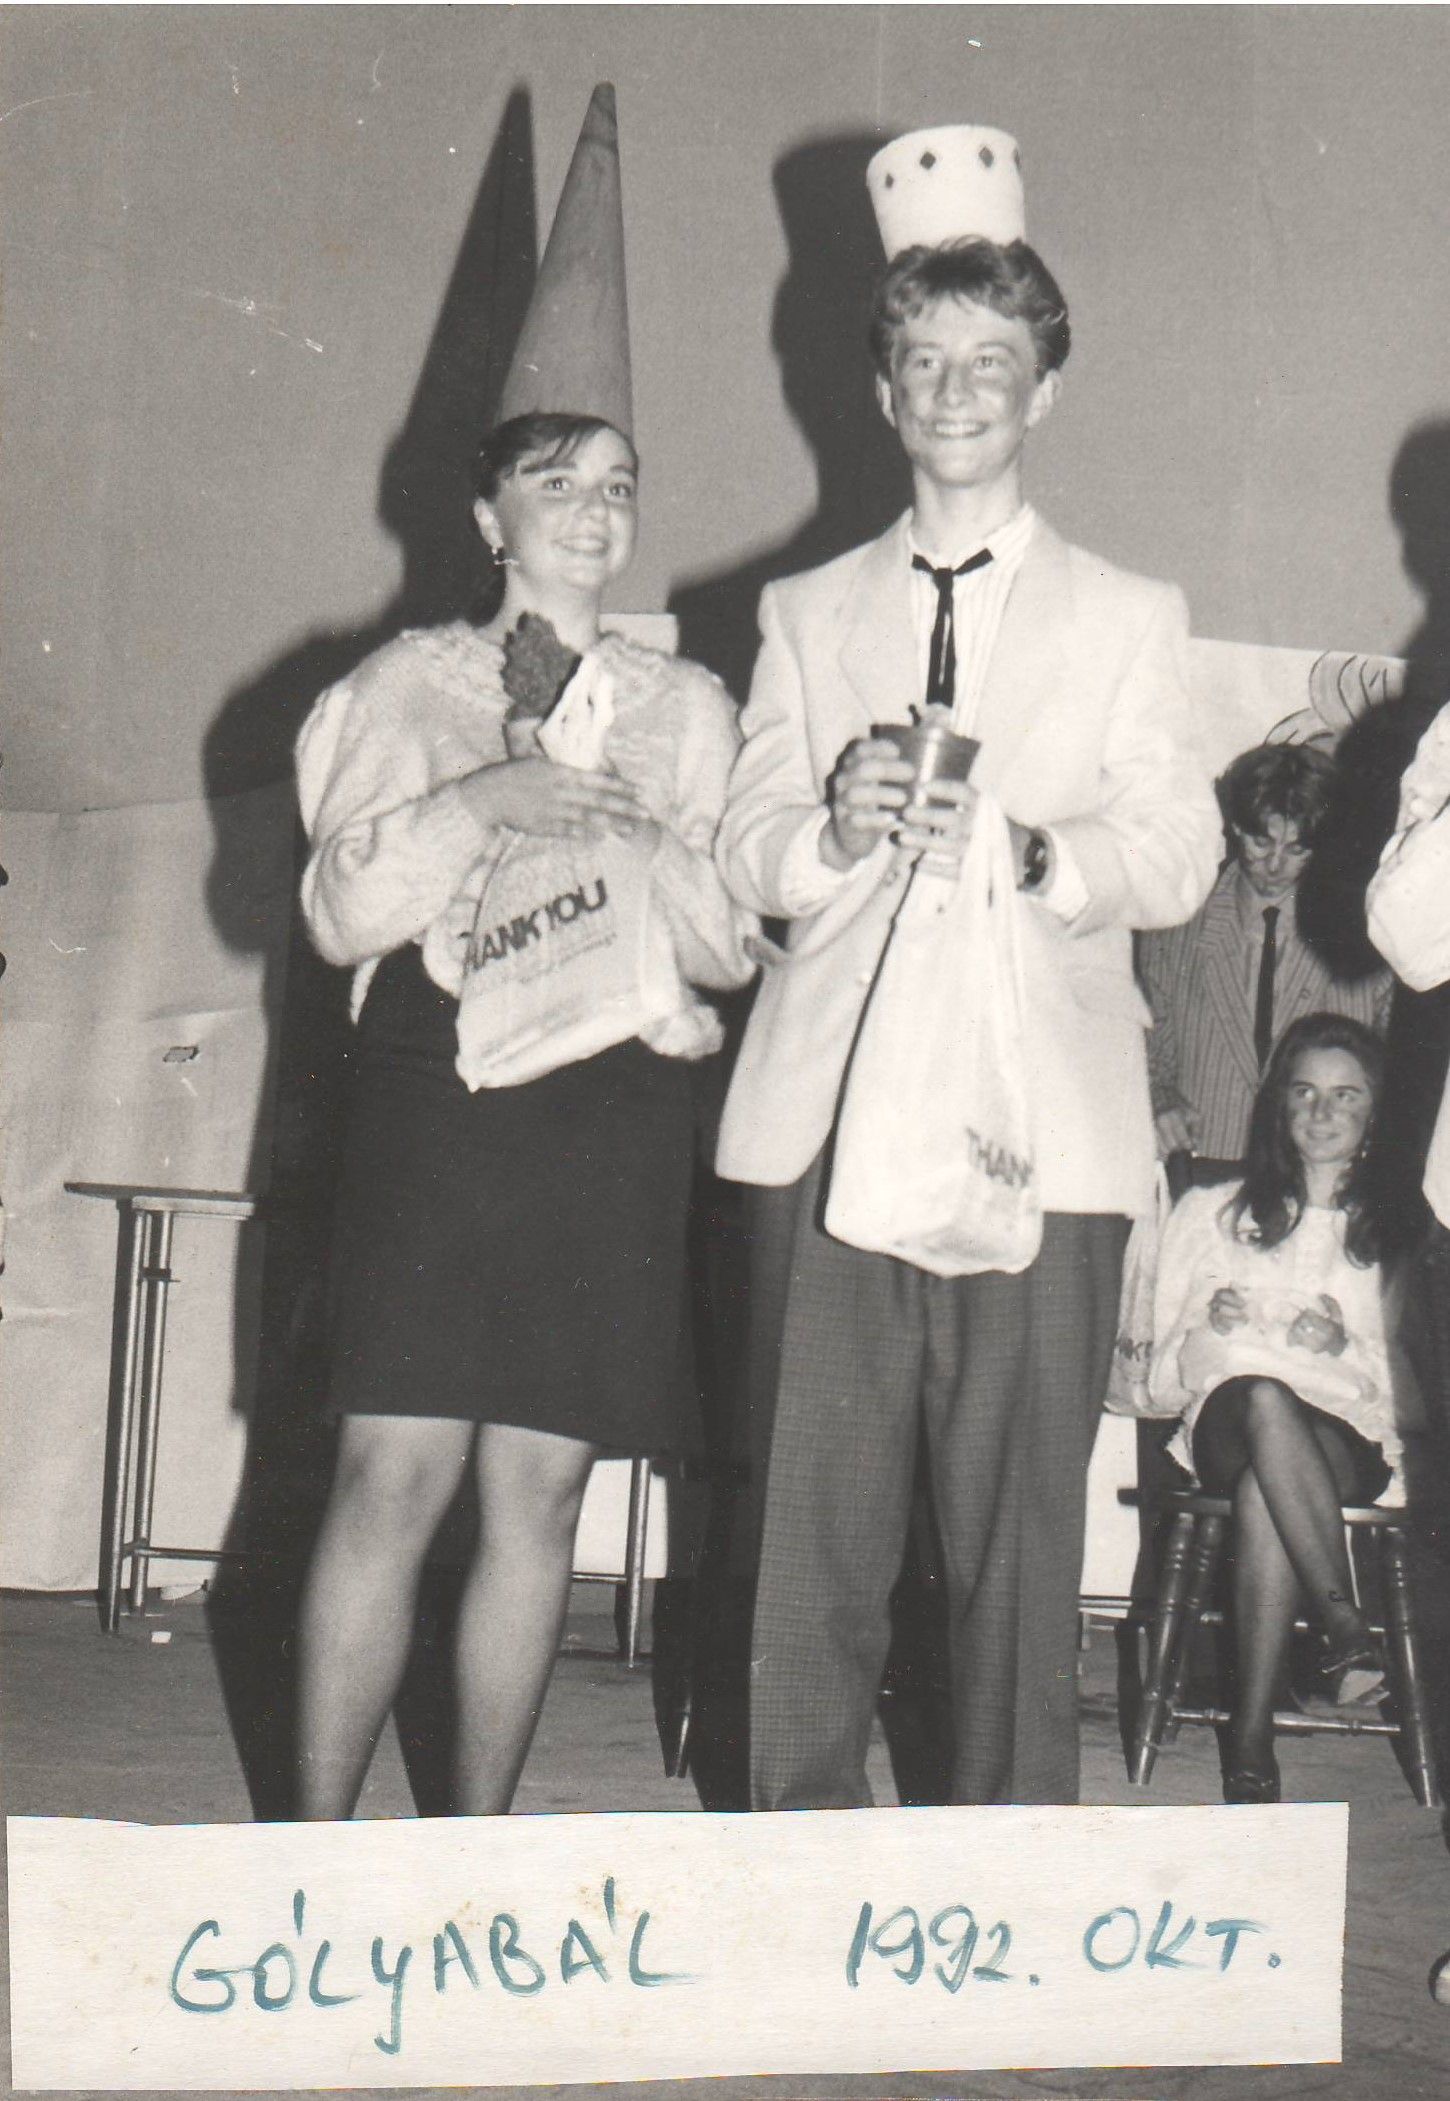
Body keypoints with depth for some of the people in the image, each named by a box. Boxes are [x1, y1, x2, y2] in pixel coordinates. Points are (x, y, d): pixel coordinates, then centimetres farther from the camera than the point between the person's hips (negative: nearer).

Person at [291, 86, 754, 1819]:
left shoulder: (685, 708, 16)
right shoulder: (406, 688, 10)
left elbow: (735, 949, 11)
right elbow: (339, 909, 0)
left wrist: (646, 835, -6)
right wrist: (485, 801, -12)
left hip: (611, 1112, 2)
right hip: (437, 1100, -2)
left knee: (540, 1491, 3)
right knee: (392, 1470, -8)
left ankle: (477, 1844, 11)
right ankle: (316, 1841, -1)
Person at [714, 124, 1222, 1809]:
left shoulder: (1128, 621, 14)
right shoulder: (805, 614, 19)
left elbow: (1179, 857, 4)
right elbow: (743, 850, 10)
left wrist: (1030, 850, -16)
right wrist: (837, 827, -12)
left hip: (1040, 1129, -1)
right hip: (826, 1114, 2)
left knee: (1020, 1516, -3)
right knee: (812, 1507, 0)